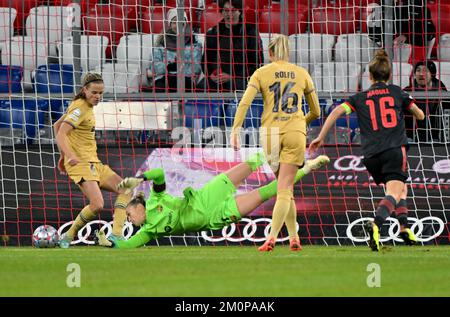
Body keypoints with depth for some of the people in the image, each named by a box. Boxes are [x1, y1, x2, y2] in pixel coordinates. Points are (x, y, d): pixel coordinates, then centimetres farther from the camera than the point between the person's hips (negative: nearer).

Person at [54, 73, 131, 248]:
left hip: (93, 162, 10)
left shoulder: (86, 107, 14)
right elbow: (61, 134, -25)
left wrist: (63, 156, 24)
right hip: (80, 163, -10)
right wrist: (70, 155, -41)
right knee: (97, 205, -24)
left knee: (125, 190, 4)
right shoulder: (79, 108, -14)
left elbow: (57, 125, 24)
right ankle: (68, 237, -5)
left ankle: (116, 234, -4)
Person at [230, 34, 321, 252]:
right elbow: (316, 112, 16)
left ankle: (293, 236, 13)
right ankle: (272, 236, -15)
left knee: (284, 189, 14)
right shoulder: (301, 74, 9)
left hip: (270, 133, 0)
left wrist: (235, 131, -11)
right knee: (285, 189, -3)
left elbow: (244, 103, -9)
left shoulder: (262, 73, 4)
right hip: (295, 132, 0)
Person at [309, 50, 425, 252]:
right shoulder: (397, 92, 12)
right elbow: (420, 115, 21)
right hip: (394, 150, -3)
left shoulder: (360, 98, 13)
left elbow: (336, 111, 0)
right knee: (394, 193, -16)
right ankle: (376, 224, -42)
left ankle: (404, 228, 17)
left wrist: (321, 137, 5)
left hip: (371, 155, 3)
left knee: (400, 189, 25)